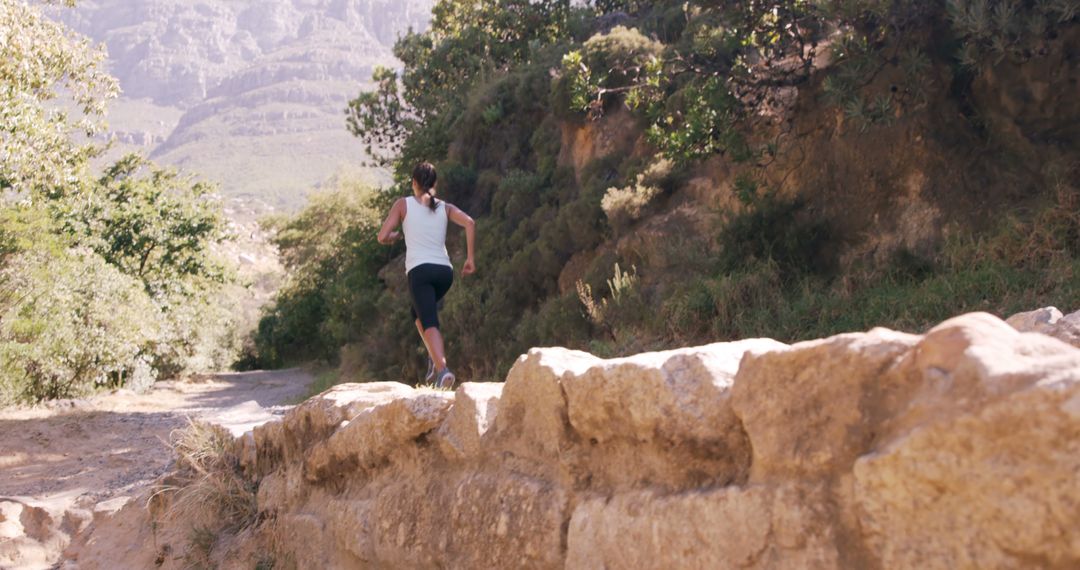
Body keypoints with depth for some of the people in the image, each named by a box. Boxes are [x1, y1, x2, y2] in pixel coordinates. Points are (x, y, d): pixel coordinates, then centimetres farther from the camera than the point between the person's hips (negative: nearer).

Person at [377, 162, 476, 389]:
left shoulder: (403, 204, 7)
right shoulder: (445, 207, 15)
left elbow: (383, 237, 0)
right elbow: (469, 223, -2)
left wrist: (395, 237, 23)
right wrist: (471, 258, 1)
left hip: (419, 270, -4)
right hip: (445, 270, 4)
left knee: (430, 323, -10)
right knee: (420, 313, 27)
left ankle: (442, 368, -33)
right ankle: (435, 358, 8)